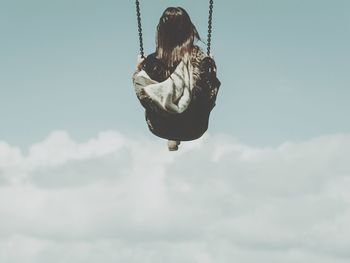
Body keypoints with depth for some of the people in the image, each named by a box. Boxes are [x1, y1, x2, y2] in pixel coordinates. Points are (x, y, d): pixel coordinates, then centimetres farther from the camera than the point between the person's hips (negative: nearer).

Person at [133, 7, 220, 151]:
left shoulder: (153, 62, -22)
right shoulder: (201, 59, -22)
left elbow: (143, 94, -10)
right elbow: (211, 94, -12)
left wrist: (138, 69, 6)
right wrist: (212, 66, 3)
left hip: (162, 129, 0)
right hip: (195, 129, 0)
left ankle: (172, 138, 35)